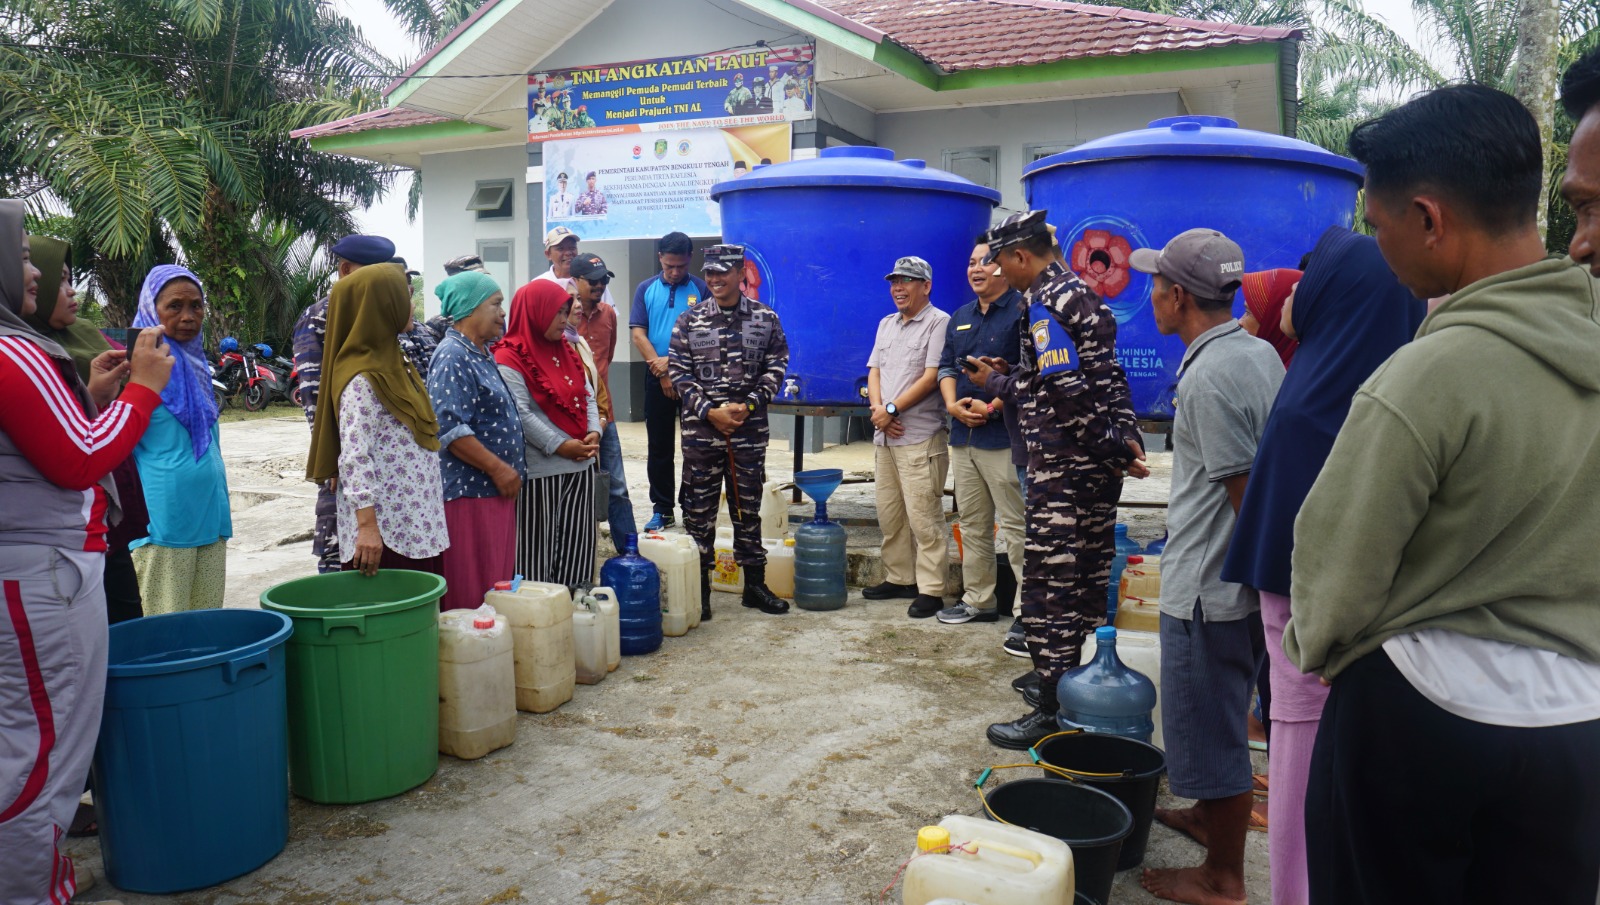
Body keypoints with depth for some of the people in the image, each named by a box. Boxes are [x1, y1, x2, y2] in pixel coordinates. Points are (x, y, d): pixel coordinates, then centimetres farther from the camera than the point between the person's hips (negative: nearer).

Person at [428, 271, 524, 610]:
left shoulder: (482, 354, 15)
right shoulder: (453, 357, -14)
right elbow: (449, 429, -22)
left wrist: (509, 471, 17)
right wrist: (498, 468, -19)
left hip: (496, 489, 10)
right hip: (470, 491, -10)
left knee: (499, 583, 14)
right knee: (472, 592, -3)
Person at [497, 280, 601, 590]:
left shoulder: (565, 350, 16)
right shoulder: (510, 359, -9)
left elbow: (587, 394, 15)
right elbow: (520, 413, -17)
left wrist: (594, 432, -2)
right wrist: (559, 445, -19)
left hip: (581, 464, 8)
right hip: (541, 468, -7)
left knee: (577, 542, 11)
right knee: (539, 543, 0)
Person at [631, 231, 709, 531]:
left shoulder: (701, 289, -1)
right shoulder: (646, 289, 6)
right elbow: (638, 333, 0)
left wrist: (674, 360, -12)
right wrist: (662, 371, -7)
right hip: (657, 379, 2)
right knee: (658, 447, 7)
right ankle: (662, 509, 16)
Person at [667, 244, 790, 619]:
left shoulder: (766, 318, 3)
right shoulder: (689, 320, 2)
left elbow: (776, 367, 3)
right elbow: (678, 372, -1)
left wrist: (747, 406, -10)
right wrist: (710, 411, -11)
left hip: (750, 431, 1)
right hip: (701, 430, 0)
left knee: (748, 509, 11)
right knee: (699, 511, 4)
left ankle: (755, 585, 22)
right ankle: (699, 589, 14)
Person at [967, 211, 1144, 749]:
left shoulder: (1045, 304, -15)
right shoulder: (1079, 292, 16)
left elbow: (1070, 393, -24)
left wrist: (1112, 449, -18)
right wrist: (998, 381, 23)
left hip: (1064, 467, -11)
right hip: (1097, 466, 11)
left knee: (1049, 583, -4)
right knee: (1086, 576, 18)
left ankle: (1054, 711, 3)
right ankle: (1069, 676, 31)